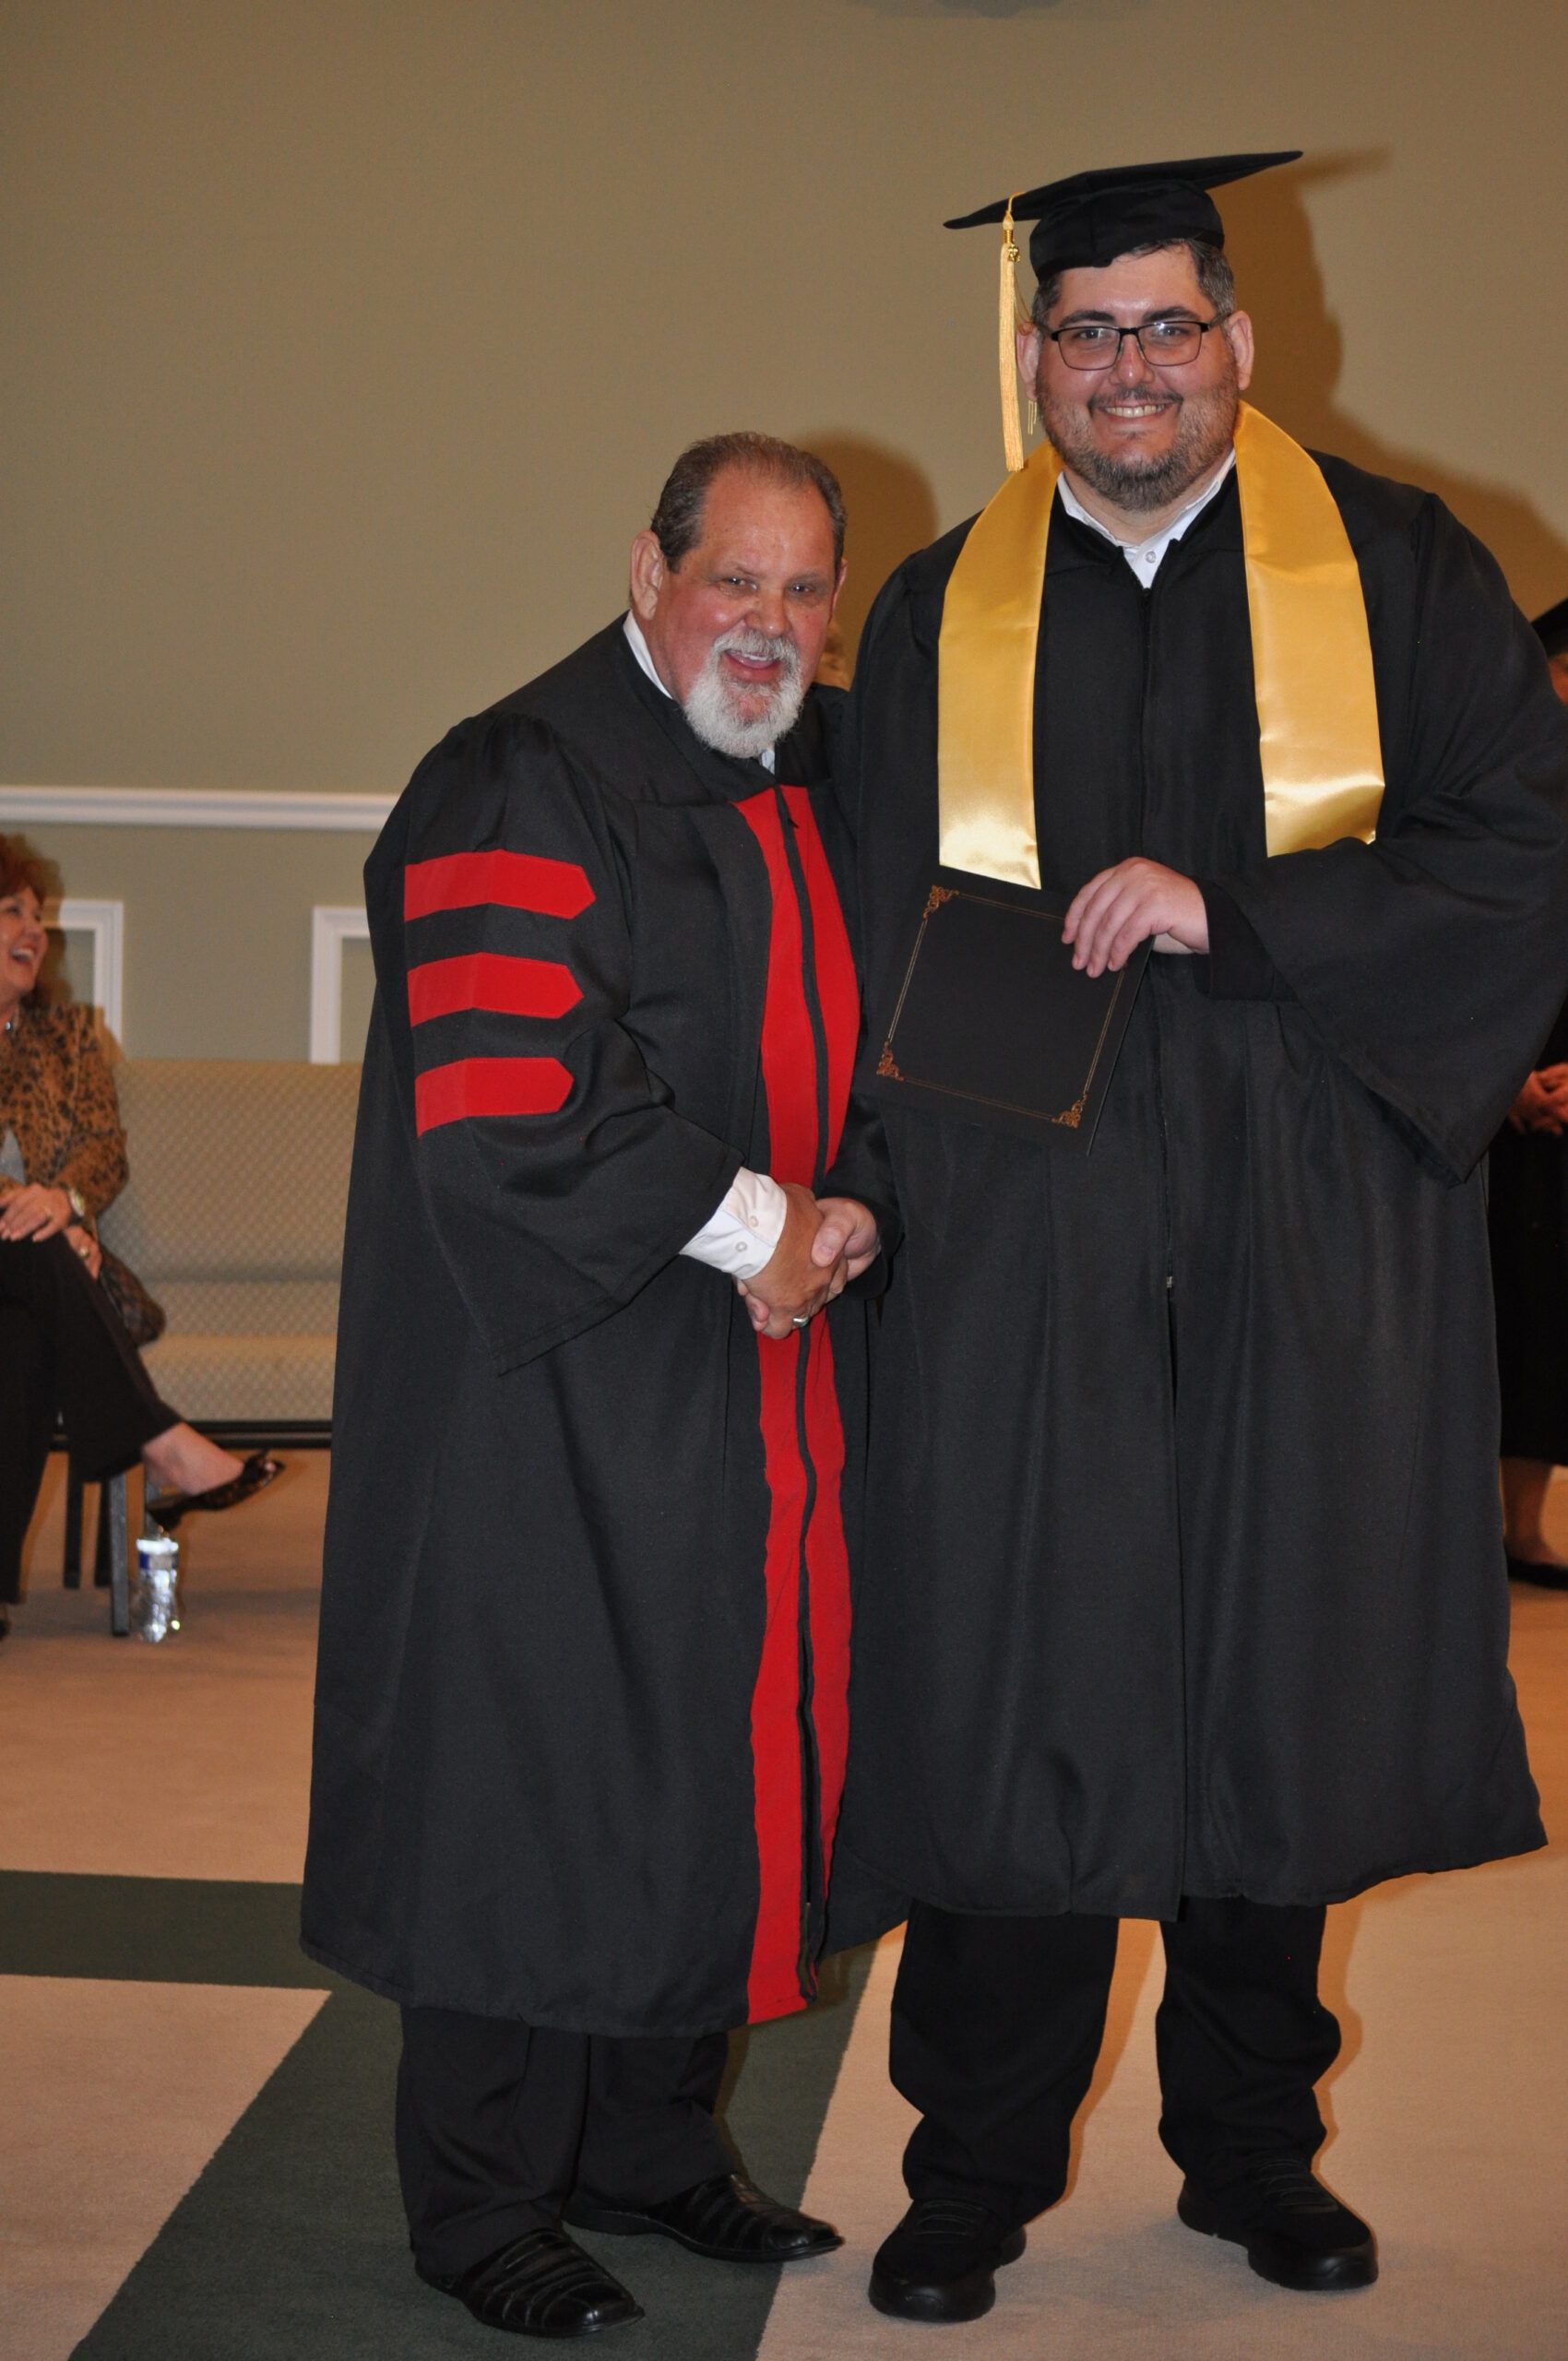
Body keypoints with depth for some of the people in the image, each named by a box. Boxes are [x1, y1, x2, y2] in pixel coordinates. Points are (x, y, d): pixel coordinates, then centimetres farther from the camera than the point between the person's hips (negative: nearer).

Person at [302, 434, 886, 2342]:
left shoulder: (826, 779, 12)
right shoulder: (520, 784, -13)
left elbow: (867, 1041, 21)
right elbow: (510, 1100, -22)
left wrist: (846, 1218, 2)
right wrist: (750, 1222, -15)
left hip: (766, 1374, 8)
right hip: (560, 1392, -7)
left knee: (721, 1749, 12)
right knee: (536, 1762, 0)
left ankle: (649, 2146, 28)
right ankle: (481, 2205, 15)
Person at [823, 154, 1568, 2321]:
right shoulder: (938, 617, 9)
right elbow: (878, 943, 11)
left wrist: (1227, 903, -15)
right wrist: (866, 1196, -2)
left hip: (1306, 1265, 0)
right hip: (1023, 1266, 1)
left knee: (1279, 1701, 10)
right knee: (1013, 1706, 3)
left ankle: (1253, 2149, 29)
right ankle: (977, 2174, 20)